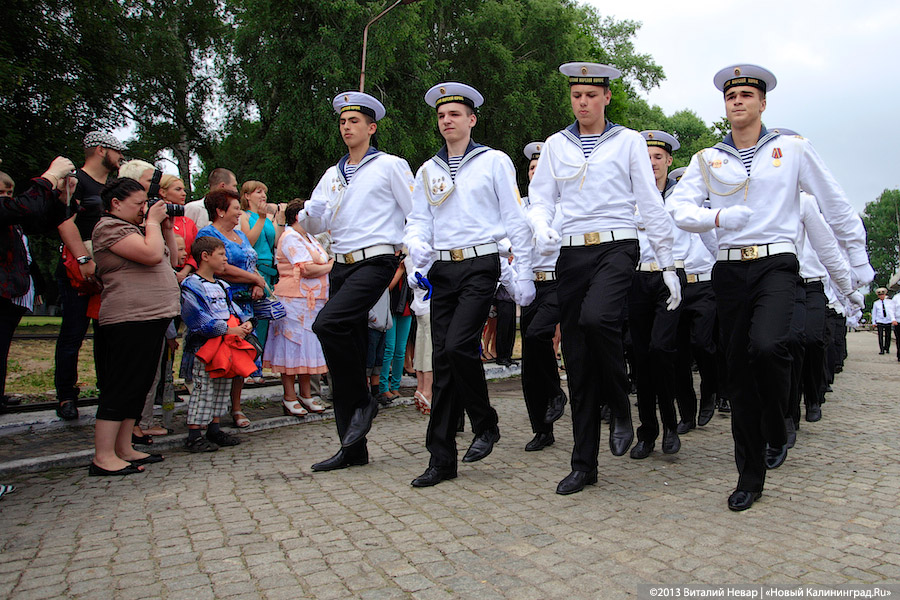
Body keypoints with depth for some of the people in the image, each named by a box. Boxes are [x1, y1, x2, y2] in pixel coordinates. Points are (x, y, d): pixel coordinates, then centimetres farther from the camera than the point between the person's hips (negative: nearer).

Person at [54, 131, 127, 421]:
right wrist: (84, 260, -27)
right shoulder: (76, 180, -5)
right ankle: (66, 396, 7)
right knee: (73, 334, -2)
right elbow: (65, 220, -17)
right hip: (79, 272, -7)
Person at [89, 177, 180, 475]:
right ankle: (103, 457, -1)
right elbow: (152, 254, -21)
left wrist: (167, 228, 14)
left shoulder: (137, 228, 22)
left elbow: (170, 260, 25)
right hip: (130, 319, -10)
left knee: (138, 386, 12)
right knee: (121, 387, -7)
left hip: (153, 317, 10)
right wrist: (153, 222, -6)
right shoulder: (109, 227, -8)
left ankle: (124, 448, 20)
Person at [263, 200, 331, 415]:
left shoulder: (309, 238, 20)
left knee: (308, 344, 10)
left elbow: (322, 262, 22)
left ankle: (306, 395, 17)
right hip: (294, 299, -9)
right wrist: (330, 266, -4)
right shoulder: (291, 238, -10)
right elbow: (307, 269, -19)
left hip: (313, 300, 9)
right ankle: (289, 397, 4)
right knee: (293, 344, -4)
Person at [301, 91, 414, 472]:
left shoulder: (391, 165, 4)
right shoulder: (333, 175, 21)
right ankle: (353, 447, 13)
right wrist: (304, 212, -7)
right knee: (348, 351, 5)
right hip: (341, 265, 6)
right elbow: (317, 224, 14)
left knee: (328, 323, -28)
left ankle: (362, 400, -6)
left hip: (375, 262, -6)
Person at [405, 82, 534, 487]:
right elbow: (418, 220, 14)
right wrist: (417, 245, -9)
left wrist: (524, 273, -4)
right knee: (442, 358, 2)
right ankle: (442, 458, 8)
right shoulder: (428, 170, 17)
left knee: (458, 346, -20)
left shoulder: (494, 162, 5)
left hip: (480, 266, -4)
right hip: (442, 269, 4)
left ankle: (485, 424, 6)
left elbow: (515, 220, 2)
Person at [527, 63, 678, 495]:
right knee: (577, 360, 2)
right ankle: (584, 464, 12)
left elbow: (651, 204, 5)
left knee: (596, 318, -33)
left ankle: (620, 409, -5)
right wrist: (541, 230, -14)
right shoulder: (556, 145, 13)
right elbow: (540, 199, 9)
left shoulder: (628, 141, 7)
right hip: (572, 253, 3)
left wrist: (668, 264, 1)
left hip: (616, 248, -3)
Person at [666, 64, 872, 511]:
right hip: (729, 269, 2)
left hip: (776, 264, -2)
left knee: (766, 345, -28)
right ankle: (750, 474, 15)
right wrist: (717, 217, -19)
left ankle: (776, 431, 3)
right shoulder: (708, 159, 11)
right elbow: (677, 208, -1)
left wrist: (858, 259, 14)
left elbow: (835, 205, 12)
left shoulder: (792, 149, 7)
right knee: (737, 370, 3)